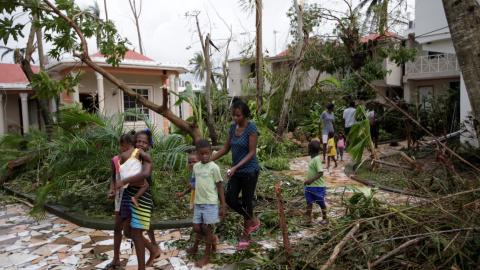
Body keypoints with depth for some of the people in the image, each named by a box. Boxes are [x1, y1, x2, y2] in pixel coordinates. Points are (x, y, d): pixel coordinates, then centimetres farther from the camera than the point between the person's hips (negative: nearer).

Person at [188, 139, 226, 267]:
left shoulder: (214, 167, -10)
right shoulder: (196, 166, 6)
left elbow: (219, 187, -7)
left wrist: (223, 206, -8)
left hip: (210, 203, -5)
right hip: (198, 202, 6)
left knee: (207, 228, 3)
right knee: (196, 228, 9)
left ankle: (206, 256, 20)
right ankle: (212, 238, 38)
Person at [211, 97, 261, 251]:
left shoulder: (251, 128, -15)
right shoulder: (233, 127, 5)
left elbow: (252, 153, -18)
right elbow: (226, 148, 11)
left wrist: (236, 167, -27)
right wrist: (209, 160, 3)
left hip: (249, 170, -7)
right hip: (236, 171, 7)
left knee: (246, 202, 3)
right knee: (231, 200, 5)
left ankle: (245, 237, 18)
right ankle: (253, 221, 29)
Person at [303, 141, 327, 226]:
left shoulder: (317, 159, -20)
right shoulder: (312, 159, 8)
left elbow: (320, 173, -28)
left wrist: (311, 180, -38)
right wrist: (307, 181, 25)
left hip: (318, 187, -8)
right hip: (309, 187, 8)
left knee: (321, 203, 12)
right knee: (309, 203, 6)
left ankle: (325, 218, 31)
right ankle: (308, 220, 9)